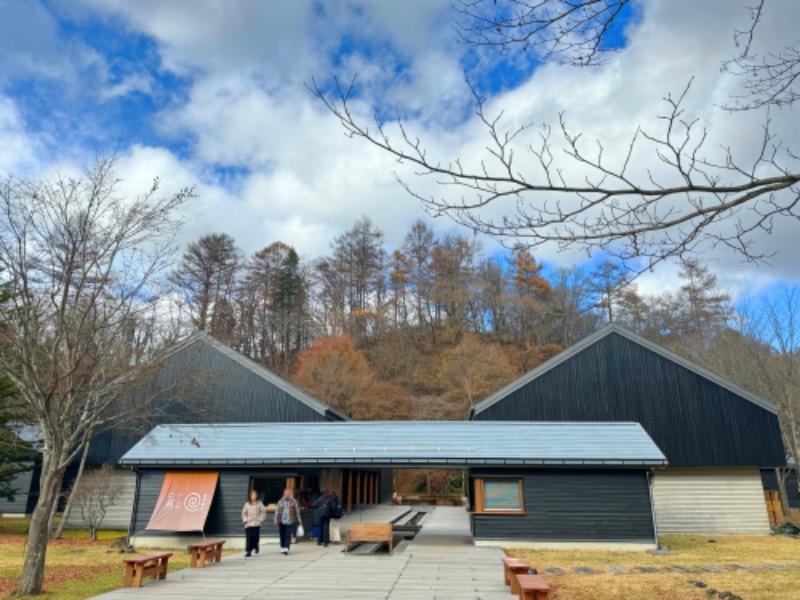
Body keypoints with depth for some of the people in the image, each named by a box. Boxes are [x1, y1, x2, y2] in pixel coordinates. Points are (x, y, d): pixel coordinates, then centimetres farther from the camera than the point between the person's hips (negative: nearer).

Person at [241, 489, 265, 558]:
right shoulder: (247, 504, 6)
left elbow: (263, 512, 4)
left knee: (255, 537, -3)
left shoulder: (259, 503, 3)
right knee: (249, 538, -5)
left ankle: (255, 546, 26)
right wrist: (245, 520, 1)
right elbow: (244, 513, 12)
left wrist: (260, 519, -3)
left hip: (256, 524, -1)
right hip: (248, 524, 1)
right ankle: (248, 552, 2)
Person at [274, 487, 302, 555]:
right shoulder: (280, 502, 3)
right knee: (282, 536, 10)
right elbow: (277, 511, 6)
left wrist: (298, 520, 8)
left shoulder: (294, 502, 0)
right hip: (281, 522, 2)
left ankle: (286, 549, -12)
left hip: (290, 522, -2)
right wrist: (276, 520, 1)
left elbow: (297, 511, 6)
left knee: (288, 536, -10)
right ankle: (282, 548, 25)